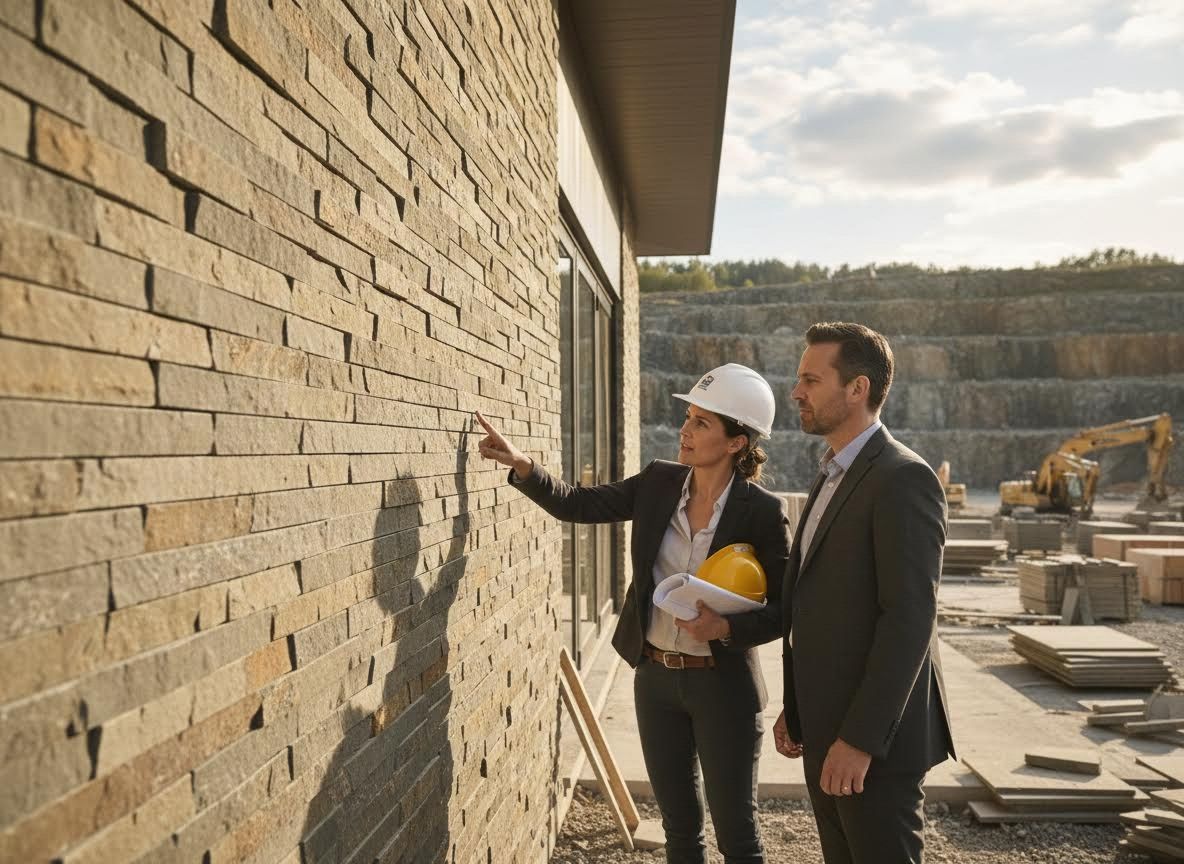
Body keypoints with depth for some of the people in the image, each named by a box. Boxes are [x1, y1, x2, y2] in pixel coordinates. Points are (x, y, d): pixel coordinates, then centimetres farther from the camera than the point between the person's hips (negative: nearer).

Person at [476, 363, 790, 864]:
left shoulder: (761, 512, -15)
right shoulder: (657, 482, -3)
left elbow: (784, 610, -10)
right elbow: (578, 505, 4)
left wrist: (727, 627, -26)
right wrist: (520, 465, -9)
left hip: (723, 686, -4)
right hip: (656, 677, 5)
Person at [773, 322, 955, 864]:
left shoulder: (902, 479, -16)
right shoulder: (834, 476, 13)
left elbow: (909, 620, -22)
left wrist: (860, 739, -22)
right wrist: (796, 709, 16)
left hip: (872, 736, -9)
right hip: (824, 728, 9)